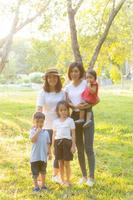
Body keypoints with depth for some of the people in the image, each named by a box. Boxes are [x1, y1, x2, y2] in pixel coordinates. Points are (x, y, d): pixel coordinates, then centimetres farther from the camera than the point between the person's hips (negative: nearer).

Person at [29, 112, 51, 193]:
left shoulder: (46, 132, 3)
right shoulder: (33, 131, -8)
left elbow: (48, 143, 9)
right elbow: (33, 140, -25)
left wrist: (49, 153, 6)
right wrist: (38, 131, -24)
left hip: (43, 156, 4)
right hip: (35, 156, -4)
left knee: (43, 172, 18)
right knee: (35, 173, 4)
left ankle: (43, 185, 32)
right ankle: (36, 186, 16)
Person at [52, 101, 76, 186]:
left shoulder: (70, 120, 0)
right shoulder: (55, 121, 9)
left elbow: (73, 134, -1)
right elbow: (54, 134, 12)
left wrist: (73, 145, -6)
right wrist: (53, 146, 9)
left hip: (67, 142, -3)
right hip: (58, 142, 3)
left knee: (67, 163, 1)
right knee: (61, 163, 9)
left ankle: (68, 180, 13)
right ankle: (62, 180, 21)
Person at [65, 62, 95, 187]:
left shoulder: (87, 83, -2)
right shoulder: (68, 87, 10)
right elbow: (67, 103, 3)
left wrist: (89, 105, -21)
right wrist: (75, 106, -17)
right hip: (75, 117, 4)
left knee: (88, 148, -7)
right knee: (79, 148, 9)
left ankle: (91, 177, 1)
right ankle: (84, 176, 21)